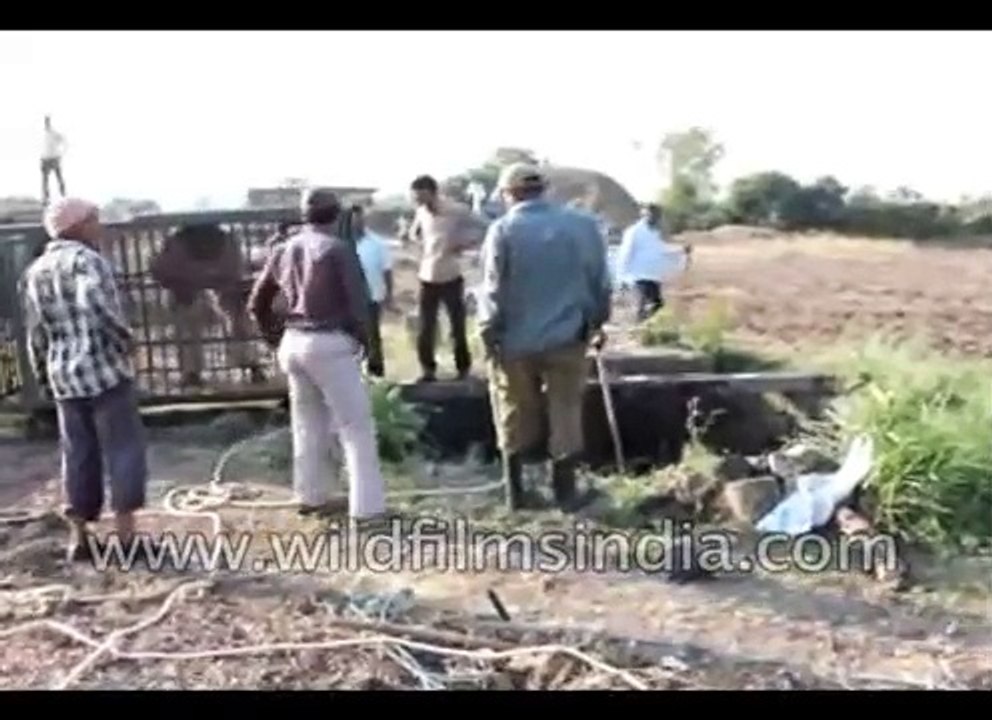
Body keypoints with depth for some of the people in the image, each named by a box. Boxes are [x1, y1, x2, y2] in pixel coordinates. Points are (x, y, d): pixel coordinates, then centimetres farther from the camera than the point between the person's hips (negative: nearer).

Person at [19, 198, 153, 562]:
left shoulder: (34, 271, 14)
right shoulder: (86, 260, -8)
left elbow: (36, 335, 15)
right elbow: (98, 305, -26)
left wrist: (45, 377, 23)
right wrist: (125, 339, -11)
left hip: (64, 376, 7)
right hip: (104, 368, -7)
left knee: (79, 457, 12)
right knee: (124, 450, -1)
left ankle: (79, 538, 15)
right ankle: (125, 535, -1)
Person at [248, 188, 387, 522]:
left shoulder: (283, 249, 10)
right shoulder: (338, 248, -9)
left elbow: (257, 303, 15)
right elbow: (357, 301, -13)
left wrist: (276, 337, 21)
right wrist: (363, 339, 1)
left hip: (293, 342, 7)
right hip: (330, 343, -7)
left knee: (307, 422, 19)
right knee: (356, 426, -1)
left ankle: (310, 496, 28)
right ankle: (367, 506, -1)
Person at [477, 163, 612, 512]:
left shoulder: (503, 230, -8)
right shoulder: (583, 224, 1)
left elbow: (493, 289, -9)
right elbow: (600, 280, 5)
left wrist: (488, 332, -1)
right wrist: (597, 322, 16)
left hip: (515, 340, -1)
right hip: (567, 337, 1)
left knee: (516, 417, 12)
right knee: (566, 413, 10)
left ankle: (515, 491, 19)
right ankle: (565, 491, 13)